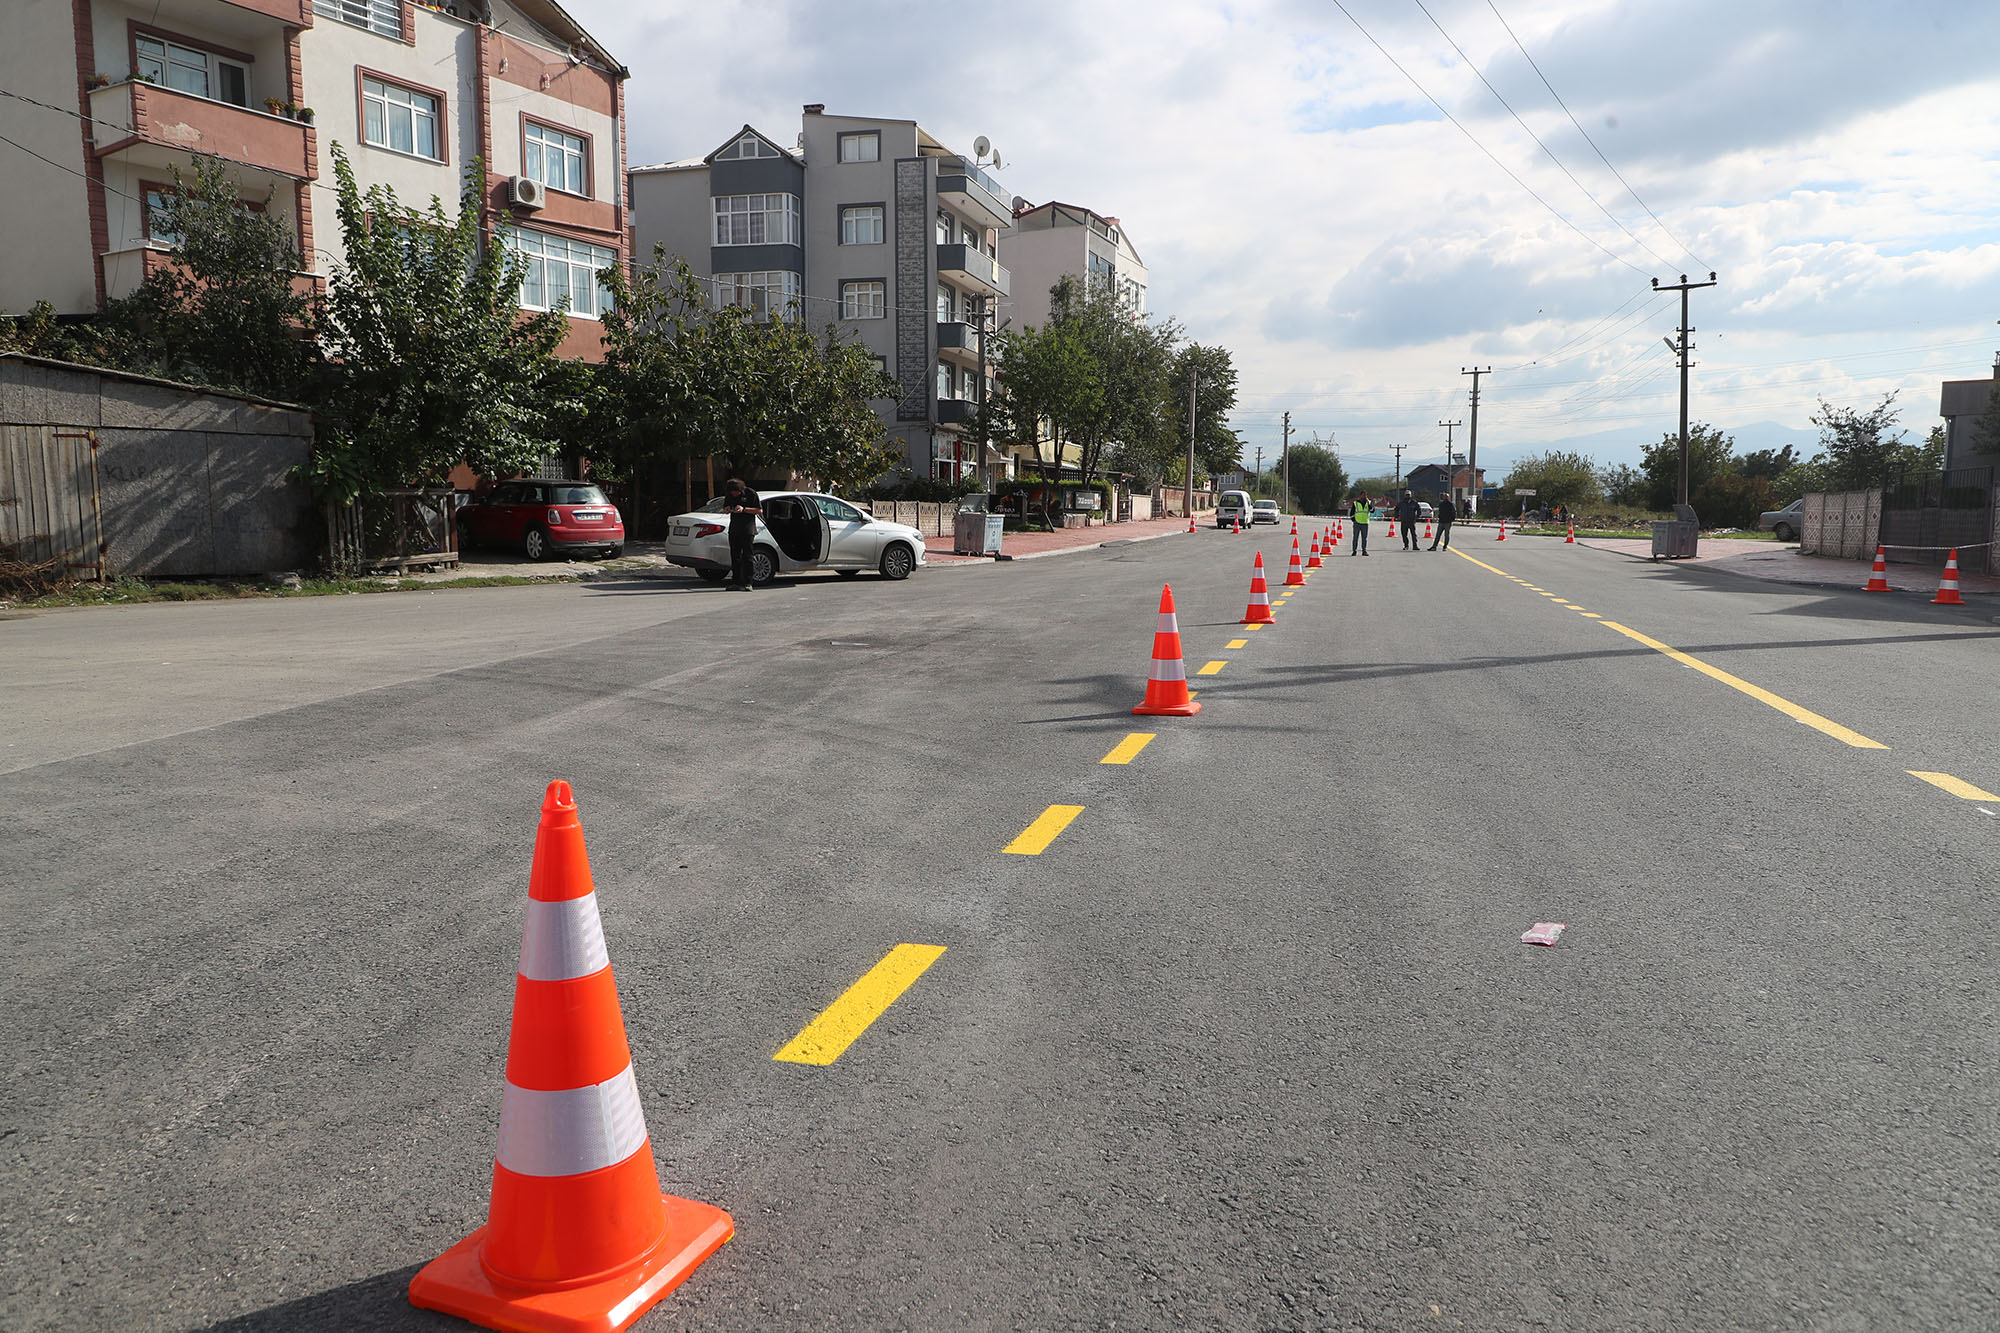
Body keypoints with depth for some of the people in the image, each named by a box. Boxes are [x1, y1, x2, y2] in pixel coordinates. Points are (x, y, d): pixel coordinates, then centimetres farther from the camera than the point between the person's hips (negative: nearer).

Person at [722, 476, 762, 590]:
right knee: (735, 556, 4)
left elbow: (760, 510, -6)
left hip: (748, 530, -5)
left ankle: (747, 583, -7)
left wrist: (744, 509, -18)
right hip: (734, 529, 5)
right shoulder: (729, 495, 8)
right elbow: (725, 508, 21)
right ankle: (735, 582, 8)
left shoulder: (750, 493, -6)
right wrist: (727, 509, -4)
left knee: (746, 556, -7)